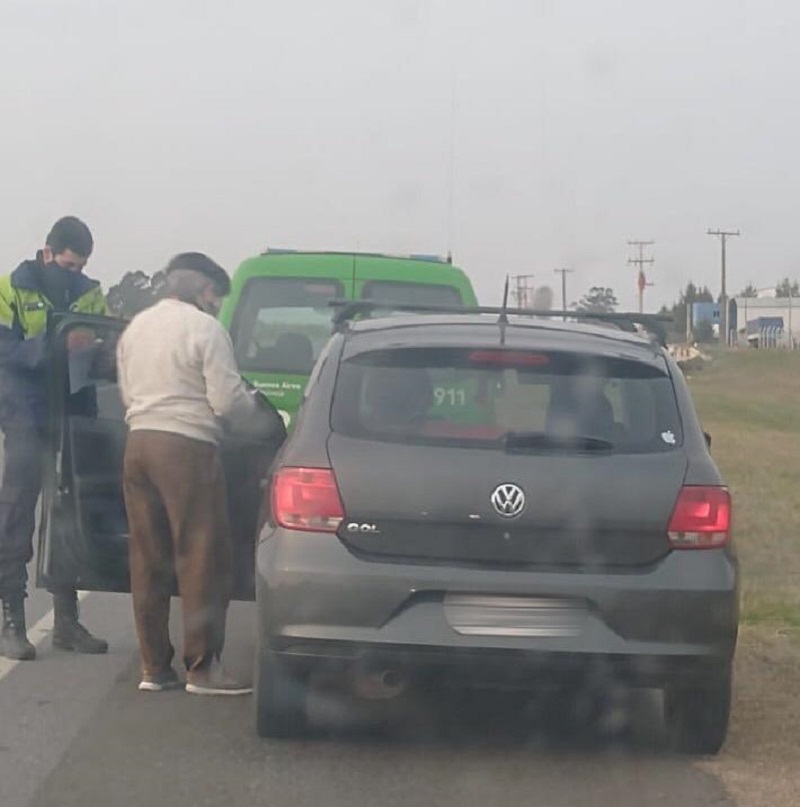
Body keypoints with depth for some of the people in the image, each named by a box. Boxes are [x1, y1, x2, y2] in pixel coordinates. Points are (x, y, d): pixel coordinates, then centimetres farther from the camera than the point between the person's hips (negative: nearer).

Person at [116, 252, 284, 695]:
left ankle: (154, 667, 12)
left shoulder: (135, 327, 15)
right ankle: (202, 667, -2)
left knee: (147, 558, 10)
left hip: (138, 442, 7)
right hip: (187, 446, -7)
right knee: (202, 558, -2)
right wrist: (265, 418, 7)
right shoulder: (204, 327, -8)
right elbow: (227, 400, -10)